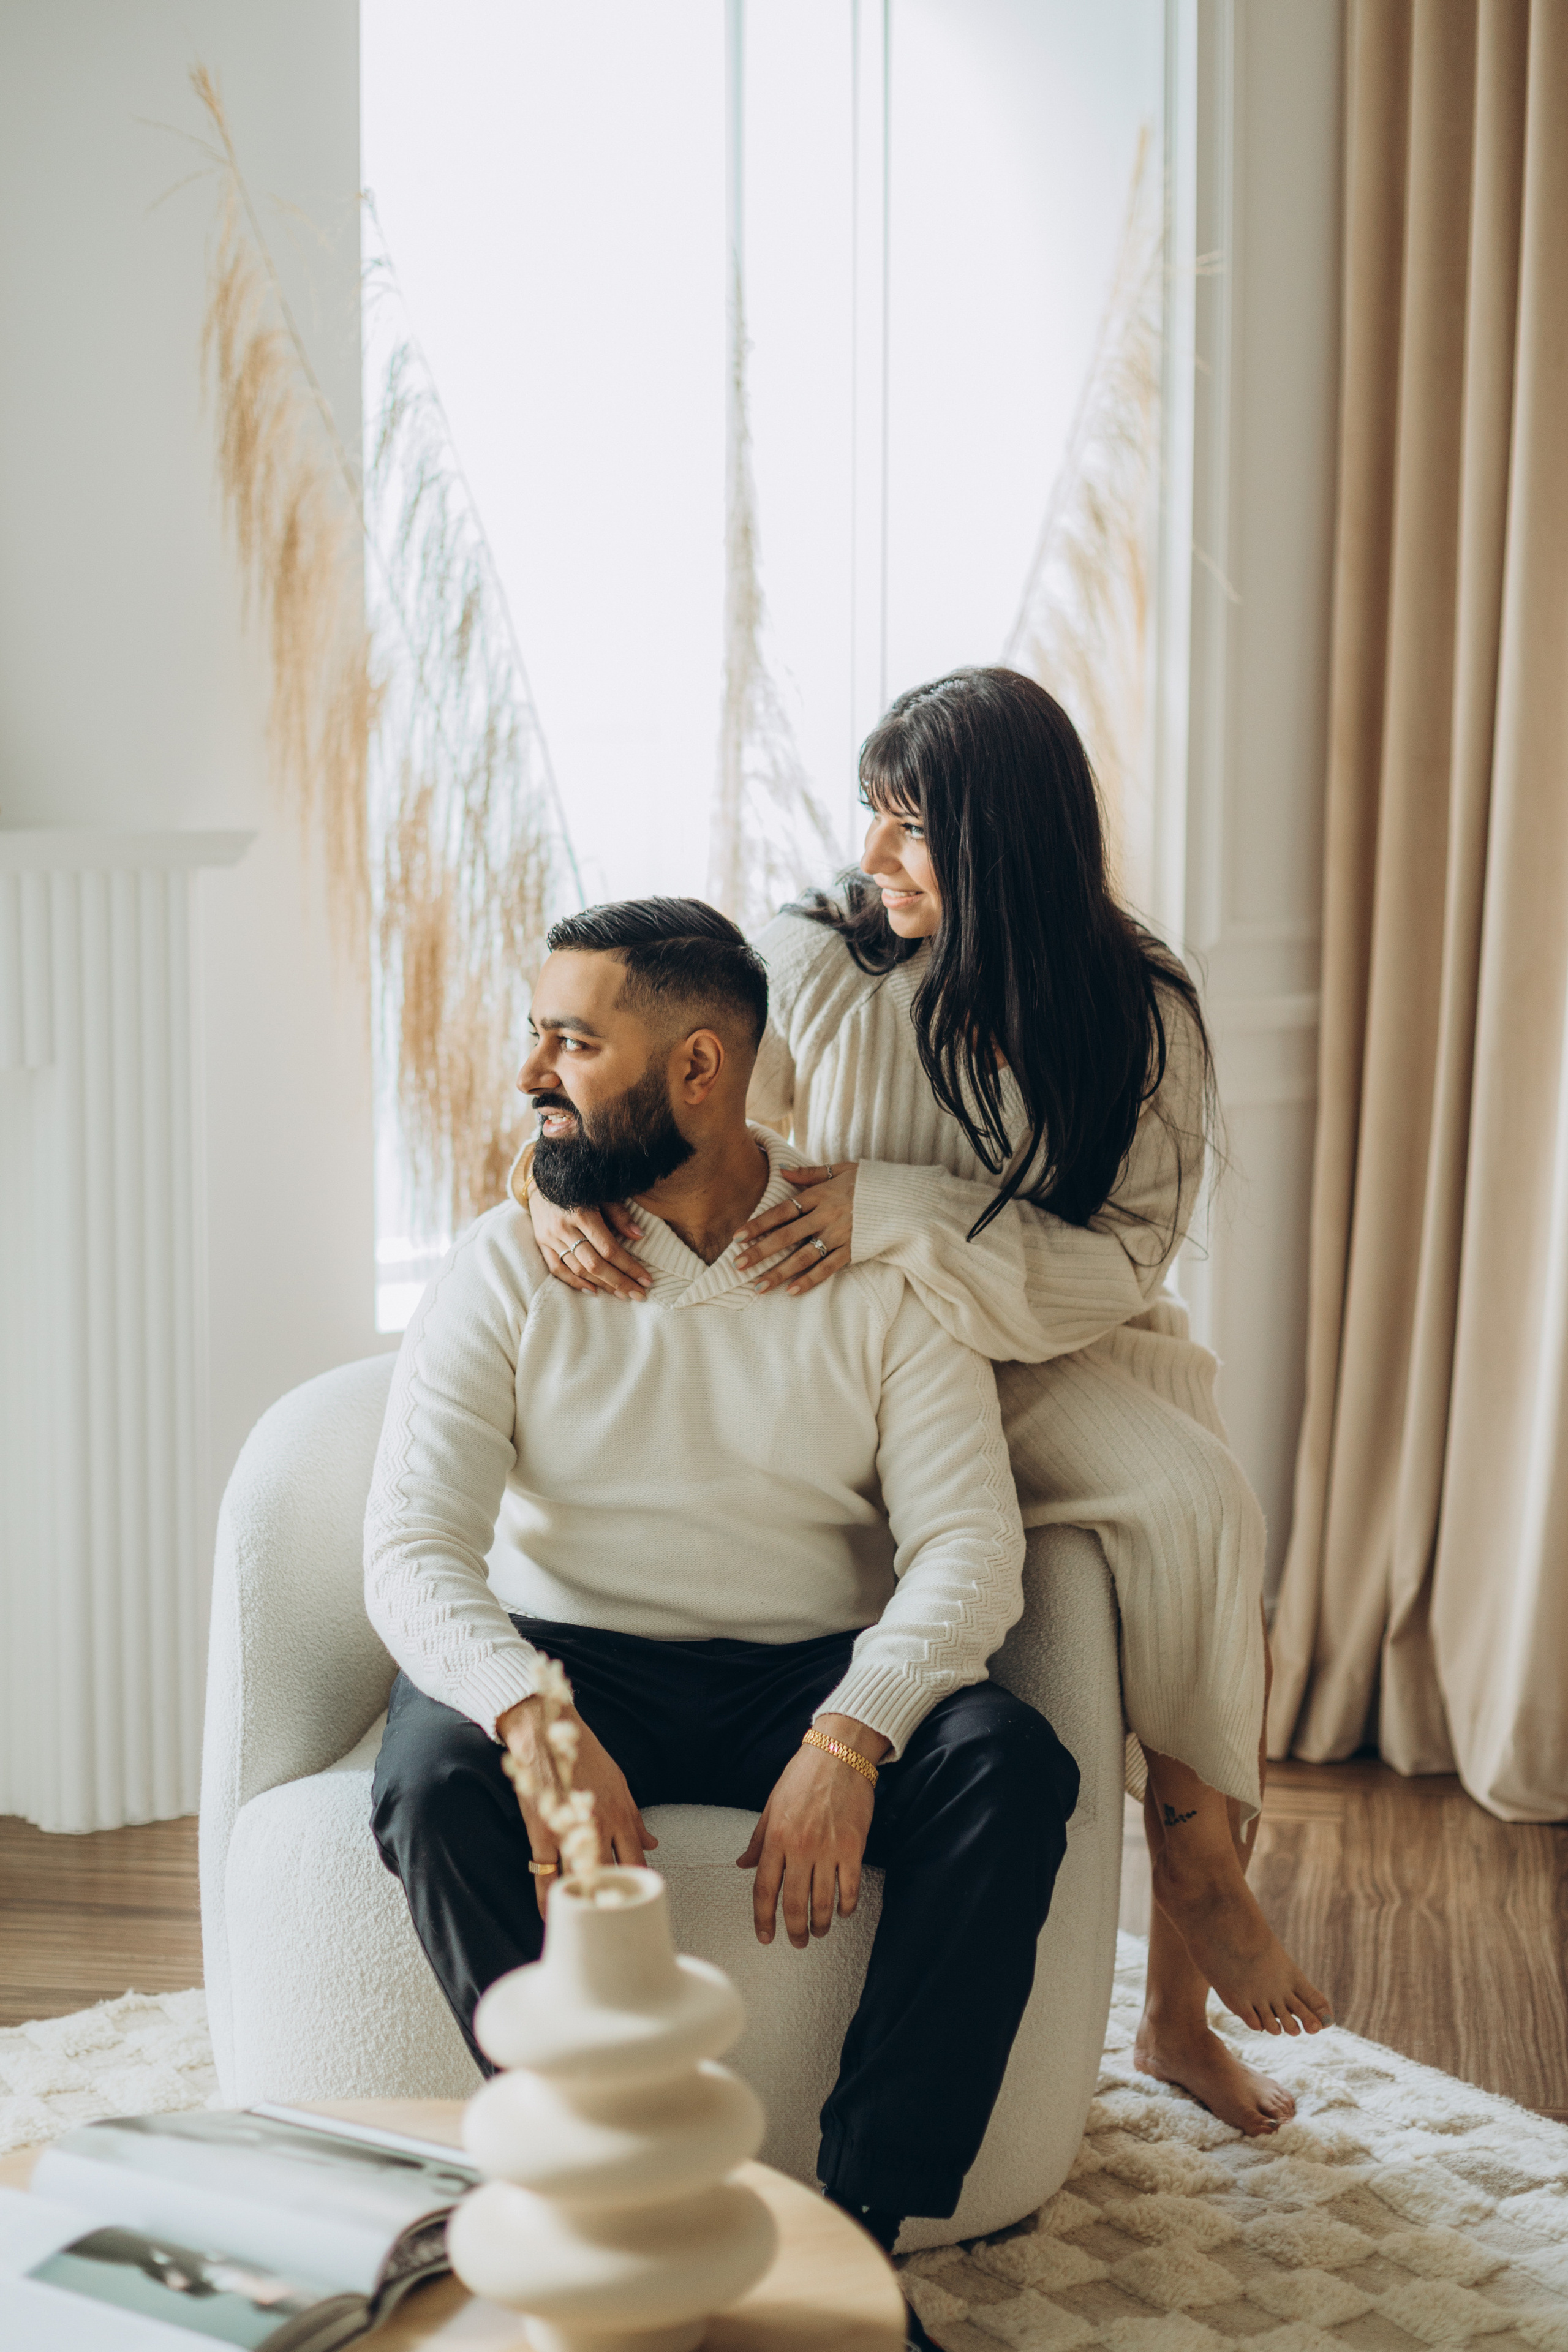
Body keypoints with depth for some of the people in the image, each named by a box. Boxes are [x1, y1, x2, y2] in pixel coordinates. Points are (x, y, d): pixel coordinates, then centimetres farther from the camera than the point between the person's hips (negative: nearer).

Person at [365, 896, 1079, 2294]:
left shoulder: (879, 1264, -1)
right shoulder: (509, 1268, 0)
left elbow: (968, 1541, -9)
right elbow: (415, 1548, -11)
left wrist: (849, 1738, -28)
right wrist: (534, 1721, -32)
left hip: (815, 1672, 1)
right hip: (570, 1665, 0)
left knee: (1013, 1767, -28)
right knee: (435, 1781, -32)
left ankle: (863, 2221, -22)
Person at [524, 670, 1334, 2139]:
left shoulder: (1139, 1018, -4)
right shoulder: (817, 967, -5)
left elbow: (1116, 1264, -11)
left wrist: (891, 1208, -23)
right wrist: (563, 1185, -25)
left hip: (1061, 1361, 2)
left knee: (1198, 1500, -28)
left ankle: (1178, 1998, -13)